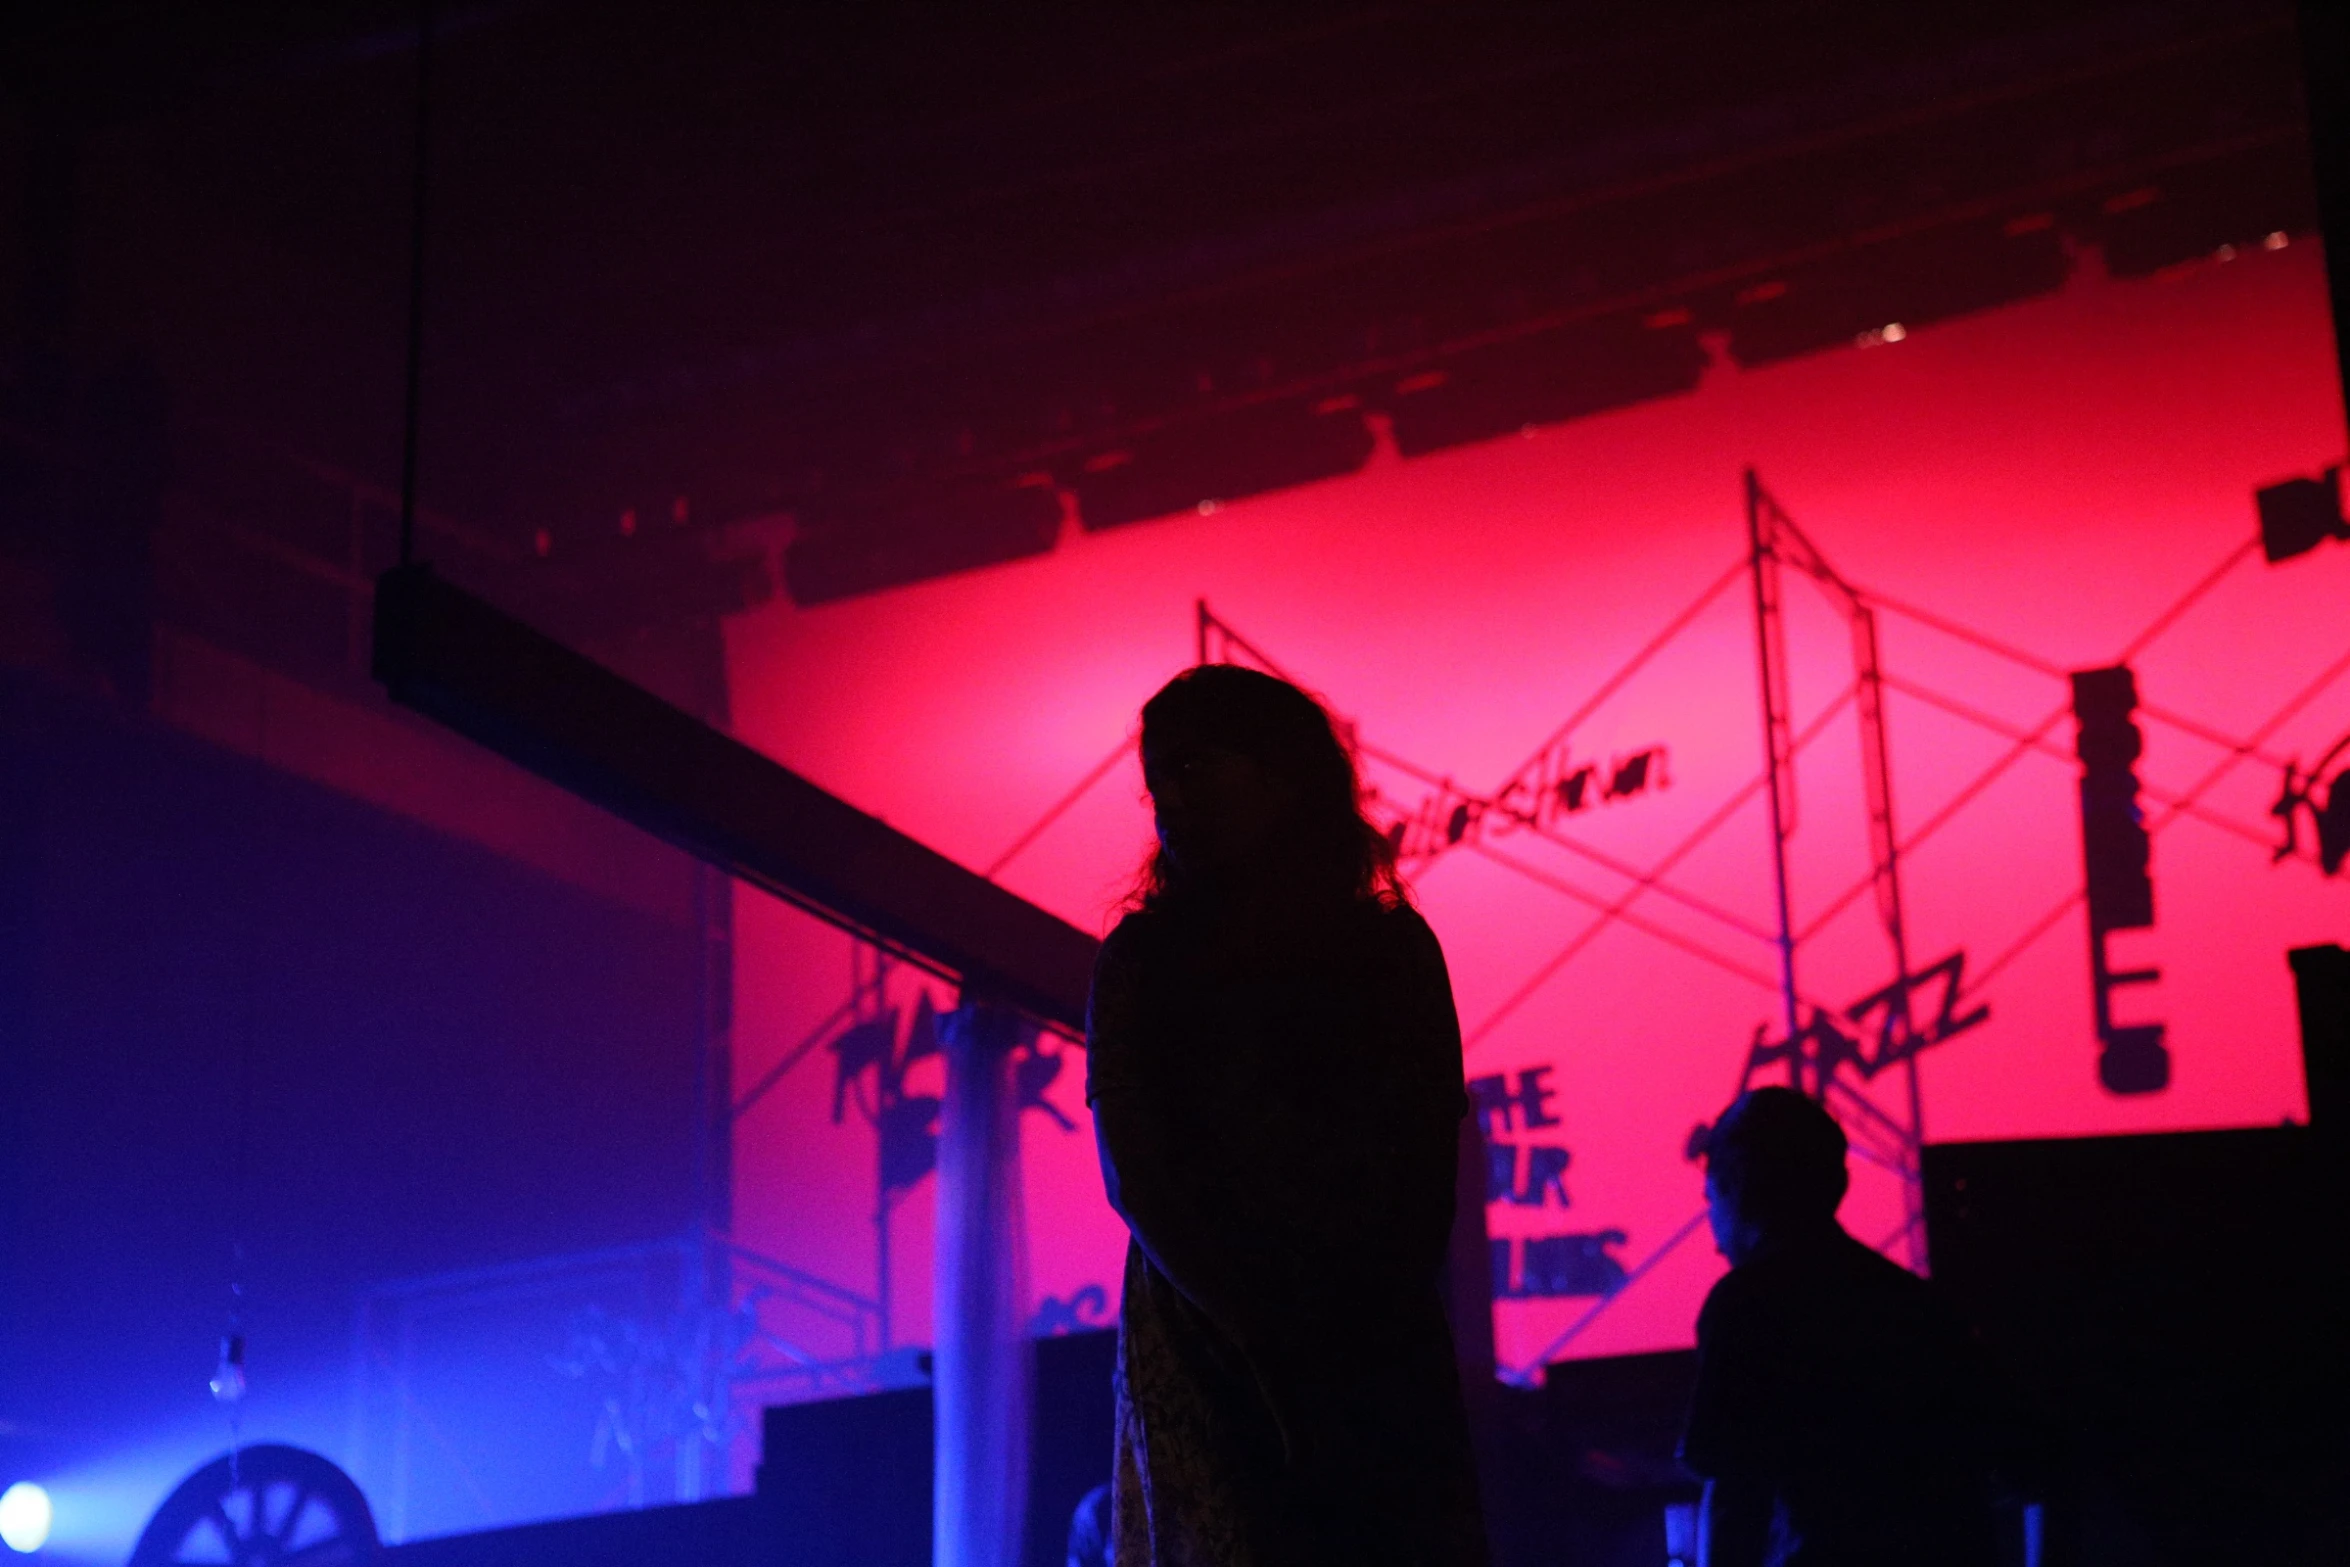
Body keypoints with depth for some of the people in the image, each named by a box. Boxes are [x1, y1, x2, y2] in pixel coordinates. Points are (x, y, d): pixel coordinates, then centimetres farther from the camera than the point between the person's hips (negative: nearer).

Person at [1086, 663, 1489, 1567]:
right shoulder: (1144, 959, 10)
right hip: (1206, 1348, 0)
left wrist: (1364, 1315, -11)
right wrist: (1252, 1322, -13)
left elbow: (1426, 1167, 4)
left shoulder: (1389, 944, 11)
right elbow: (1135, 1170, 0)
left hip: (1375, 1348, 0)